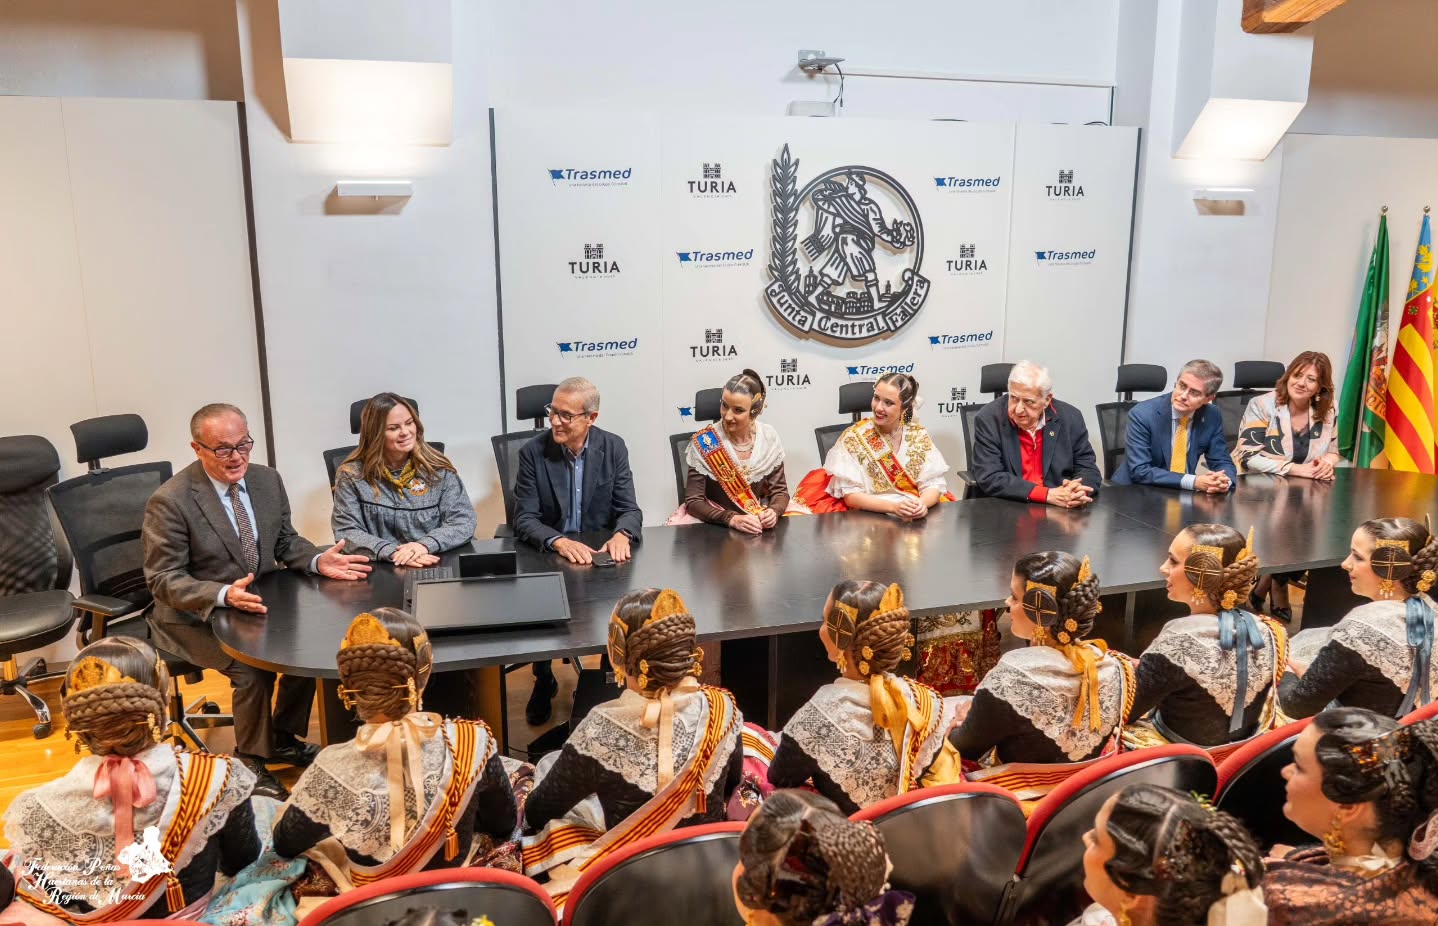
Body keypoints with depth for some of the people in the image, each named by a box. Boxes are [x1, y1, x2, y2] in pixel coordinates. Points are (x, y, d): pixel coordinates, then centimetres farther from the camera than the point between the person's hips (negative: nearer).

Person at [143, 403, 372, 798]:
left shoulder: (267, 480, -2)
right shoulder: (170, 502, -19)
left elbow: (285, 542, 11)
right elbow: (164, 580, -18)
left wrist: (318, 560, -11)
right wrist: (224, 595, -35)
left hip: (256, 602, 6)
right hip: (194, 617, -6)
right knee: (252, 668, -27)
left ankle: (283, 739, 12)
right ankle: (250, 761, 0)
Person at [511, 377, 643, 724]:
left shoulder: (614, 448, -3)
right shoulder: (533, 452, -8)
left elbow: (629, 509, -4)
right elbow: (524, 519, -13)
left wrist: (621, 534, -29)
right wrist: (560, 541, -33)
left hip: (600, 553, 1)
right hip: (547, 555, -1)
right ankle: (543, 681, 5)